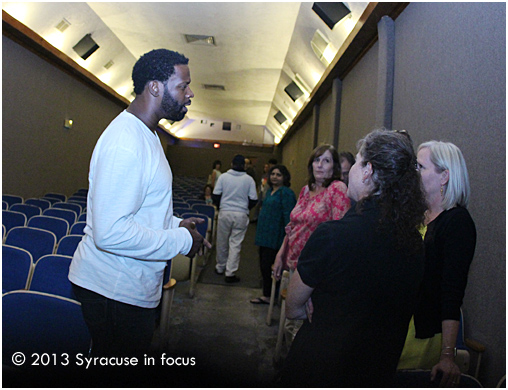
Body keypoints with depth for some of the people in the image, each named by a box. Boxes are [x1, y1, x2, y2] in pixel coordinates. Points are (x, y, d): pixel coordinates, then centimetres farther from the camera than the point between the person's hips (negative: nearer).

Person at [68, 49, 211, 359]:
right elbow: (110, 233, -30)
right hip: (115, 290, -10)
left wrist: (175, 224, 6)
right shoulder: (125, 142, -23)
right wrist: (181, 240, -19)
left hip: (135, 286, 10)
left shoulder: (146, 134, 13)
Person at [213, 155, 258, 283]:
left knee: (222, 242, 14)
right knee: (236, 244, 4)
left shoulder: (223, 176, -1)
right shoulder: (249, 179, -2)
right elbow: (253, 199, -1)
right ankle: (230, 273, 4)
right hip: (241, 215, -1)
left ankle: (220, 268, 30)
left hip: (225, 213, 1)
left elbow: (215, 195, 1)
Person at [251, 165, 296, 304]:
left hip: (275, 237, -9)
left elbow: (288, 216, -18)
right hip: (265, 235, 9)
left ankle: (268, 296, 11)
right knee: (264, 265, 14)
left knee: (267, 265, -3)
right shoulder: (270, 191, 15)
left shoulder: (286, 193, -13)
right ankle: (267, 295, 26)